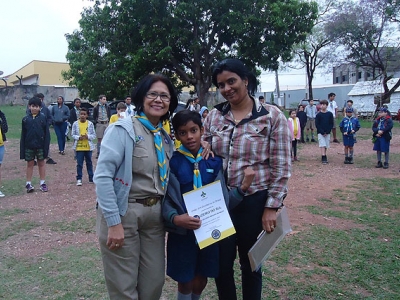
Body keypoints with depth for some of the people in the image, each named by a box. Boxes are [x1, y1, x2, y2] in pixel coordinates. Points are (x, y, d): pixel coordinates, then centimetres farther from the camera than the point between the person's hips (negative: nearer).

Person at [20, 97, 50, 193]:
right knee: (29, 164, 9)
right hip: (29, 146, 1)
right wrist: (22, 149, 1)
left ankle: (43, 183, 18)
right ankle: (28, 184, 17)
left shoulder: (43, 118, -4)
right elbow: (23, 135, 3)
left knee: (41, 163, 10)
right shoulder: (25, 119, 1)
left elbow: (47, 134, -4)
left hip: (40, 145, -1)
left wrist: (46, 146, -8)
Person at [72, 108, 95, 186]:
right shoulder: (75, 124, -2)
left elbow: (94, 135, 0)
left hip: (88, 147, 1)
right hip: (79, 147, -1)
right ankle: (79, 179, 10)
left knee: (89, 163, 13)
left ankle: (91, 178, 23)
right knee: (79, 164, 2)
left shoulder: (90, 124, -1)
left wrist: (88, 136, -17)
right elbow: (72, 135, 1)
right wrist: (79, 137, -17)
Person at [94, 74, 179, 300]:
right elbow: (103, 176, -18)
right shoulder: (123, 129, -12)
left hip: (155, 214, 6)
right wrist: (113, 222, -20)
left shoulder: (166, 138, 8)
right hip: (124, 213, -6)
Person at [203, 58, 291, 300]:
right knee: (221, 264, 14)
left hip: (255, 201, -3)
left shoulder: (272, 116, -7)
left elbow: (281, 167, -8)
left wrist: (272, 207, -10)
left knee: (251, 264, 15)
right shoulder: (214, 116, 3)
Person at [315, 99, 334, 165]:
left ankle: (324, 156, 22)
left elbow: (331, 124, 3)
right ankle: (323, 158, -13)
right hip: (320, 133, -2)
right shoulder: (318, 114, -2)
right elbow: (317, 124, -4)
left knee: (326, 146, 8)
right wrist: (322, 132, -12)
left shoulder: (330, 114, 2)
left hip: (327, 133, 2)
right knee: (322, 145, -10)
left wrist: (327, 131, -9)